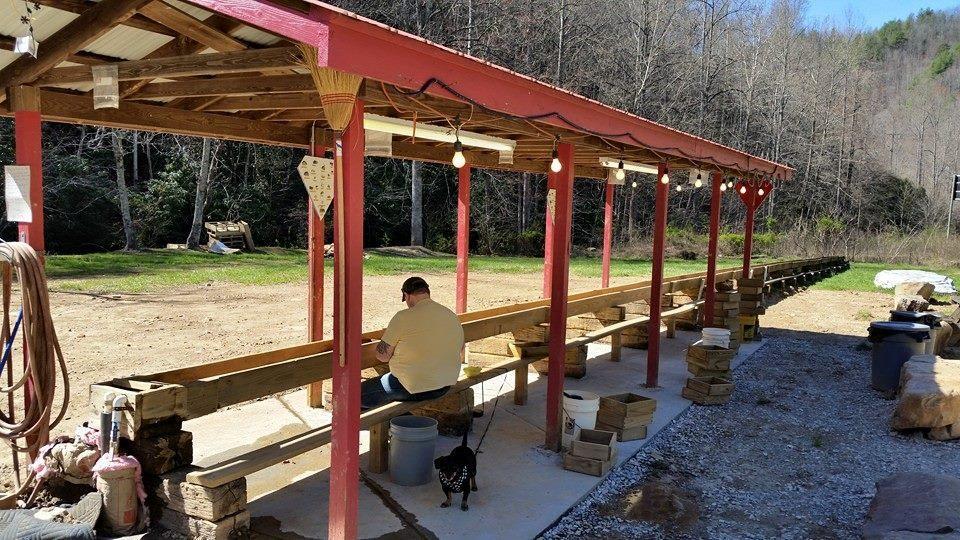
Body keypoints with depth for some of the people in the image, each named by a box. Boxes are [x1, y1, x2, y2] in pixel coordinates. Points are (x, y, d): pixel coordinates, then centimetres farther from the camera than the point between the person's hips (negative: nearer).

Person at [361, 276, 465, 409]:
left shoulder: (403, 317, -17)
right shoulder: (452, 316, 1)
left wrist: (386, 336, 9)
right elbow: (460, 349, 18)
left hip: (413, 388, -7)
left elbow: (382, 356, -10)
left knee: (361, 393, 9)